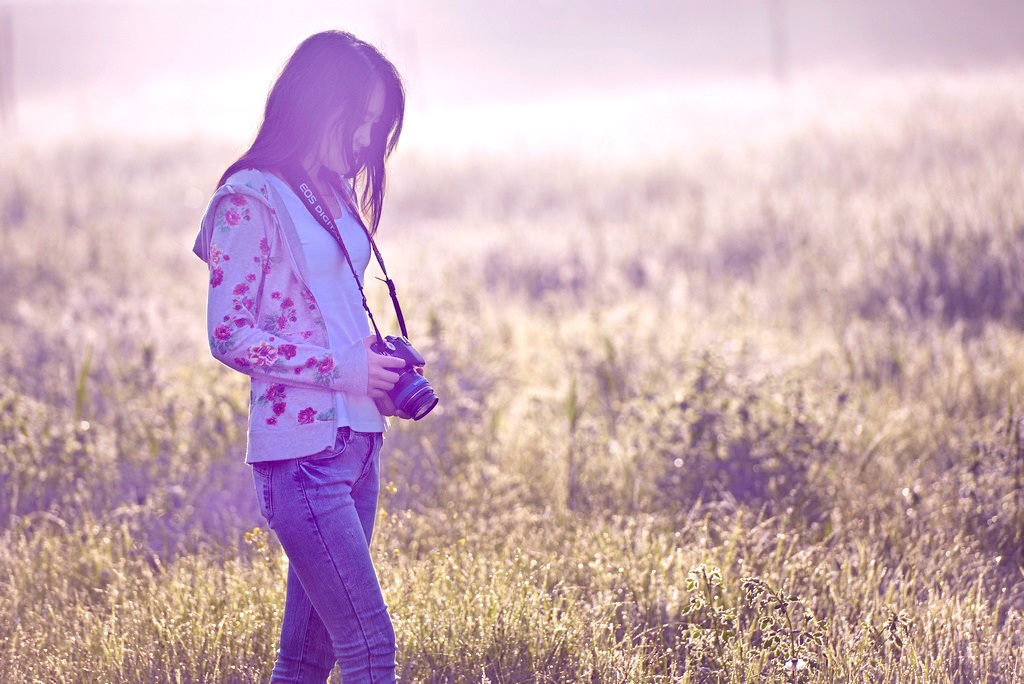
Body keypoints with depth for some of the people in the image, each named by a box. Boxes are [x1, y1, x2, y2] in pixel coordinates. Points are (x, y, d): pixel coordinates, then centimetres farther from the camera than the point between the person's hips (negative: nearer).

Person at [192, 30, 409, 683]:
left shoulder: (336, 192, 14)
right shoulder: (252, 200, -11)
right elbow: (230, 336, -13)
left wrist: (384, 370, 6)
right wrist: (346, 368, -15)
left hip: (358, 439, 8)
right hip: (301, 450, -8)